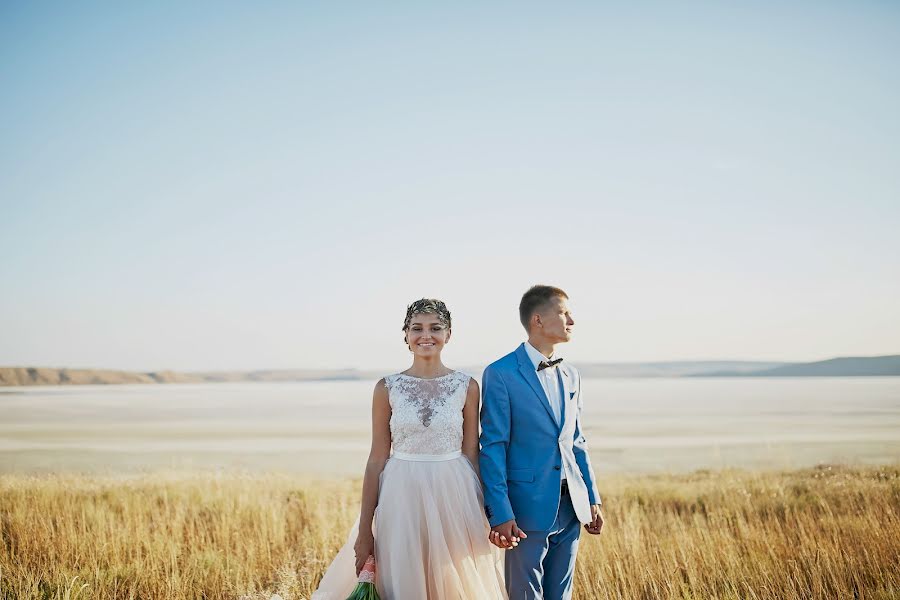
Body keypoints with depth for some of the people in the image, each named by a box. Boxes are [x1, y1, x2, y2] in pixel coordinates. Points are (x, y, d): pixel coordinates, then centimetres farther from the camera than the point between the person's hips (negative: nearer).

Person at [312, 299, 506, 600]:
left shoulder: (467, 386, 1)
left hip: (454, 496, 0)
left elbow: (471, 453, 6)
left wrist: (481, 518, 4)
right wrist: (364, 529, 1)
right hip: (402, 496, 0)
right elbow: (377, 458, 2)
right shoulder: (387, 388, 1)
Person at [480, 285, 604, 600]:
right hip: (528, 507, -6)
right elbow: (492, 447, -11)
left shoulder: (571, 376, 11)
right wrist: (499, 513, -15)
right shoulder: (500, 374, -10)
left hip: (571, 505, 6)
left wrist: (593, 498, 13)